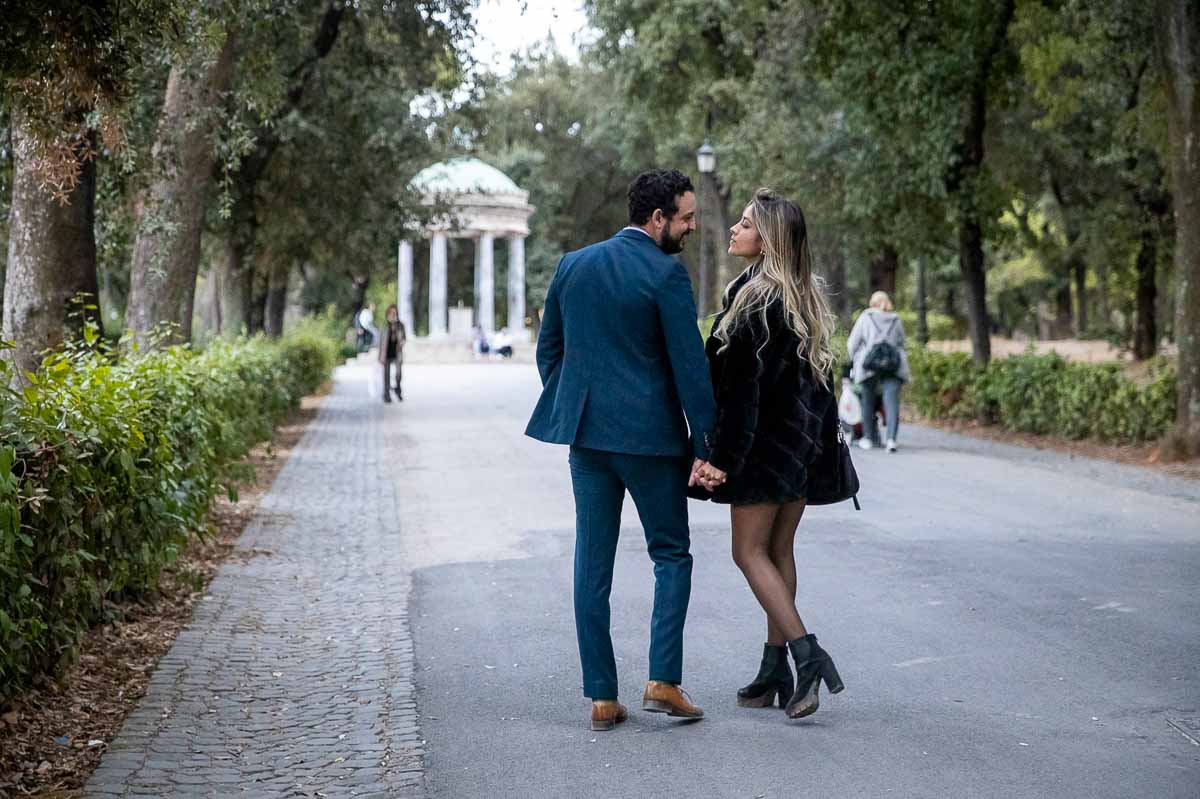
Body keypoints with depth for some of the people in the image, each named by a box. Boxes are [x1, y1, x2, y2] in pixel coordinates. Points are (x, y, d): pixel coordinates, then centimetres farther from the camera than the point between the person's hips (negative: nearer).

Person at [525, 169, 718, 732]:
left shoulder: (573, 265, 9)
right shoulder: (665, 274, -10)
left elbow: (548, 349, 13)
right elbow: (689, 365, -12)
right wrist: (704, 446, -8)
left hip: (586, 433, 5)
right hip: (651, 434, -5)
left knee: (592, 563, 7)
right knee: (671, 554, 9)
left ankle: (602, 698, 9)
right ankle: (663, 680, 0)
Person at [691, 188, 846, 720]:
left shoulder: (754, 297, -16)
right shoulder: (807, 296, 10)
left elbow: (743, 384, -19)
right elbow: (820, 373, 14)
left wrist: (722, 456, -18)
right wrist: (824, 435, 19)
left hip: (766, 440, -8)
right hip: (804, 438, 8)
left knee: (750, 551, -1)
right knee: (779, 551, 12)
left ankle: (807, 655, -12)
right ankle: (776, 670, 16)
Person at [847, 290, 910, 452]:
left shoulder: (865, 317, 10)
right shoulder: (896, 320, 18)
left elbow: (852, 343, 9)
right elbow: (901, 344, 20)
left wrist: (855, 358, 24)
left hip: (870, 365, -1)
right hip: (894, 365, 1)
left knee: (868, 401, 11)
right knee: (892, 400, -6)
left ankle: (868, 438, 18)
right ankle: (891, 438, -21)